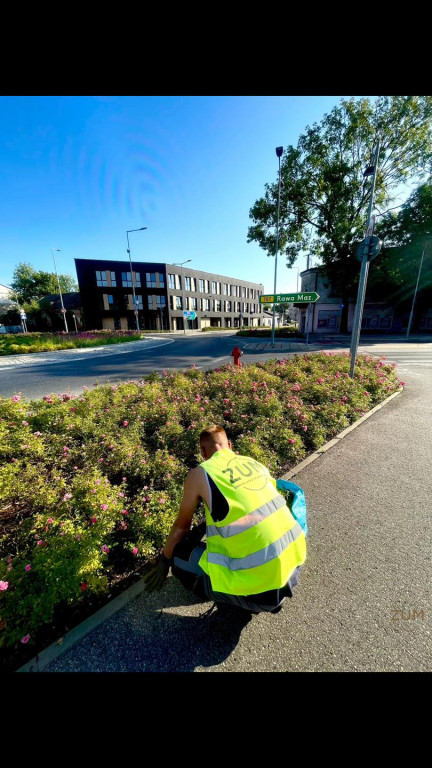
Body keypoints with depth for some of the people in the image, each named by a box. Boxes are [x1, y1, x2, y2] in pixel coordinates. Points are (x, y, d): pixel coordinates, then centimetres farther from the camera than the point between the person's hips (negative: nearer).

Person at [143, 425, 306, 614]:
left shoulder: (199, 474, -9)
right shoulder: (254, 462, 7)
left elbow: (181, 526, 6)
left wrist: (163, 562, 25)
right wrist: (202, 529, 32)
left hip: (262, 583, -6)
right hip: (294, 558, 7)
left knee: (180, 557, 10)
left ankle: (259, 599, 8)